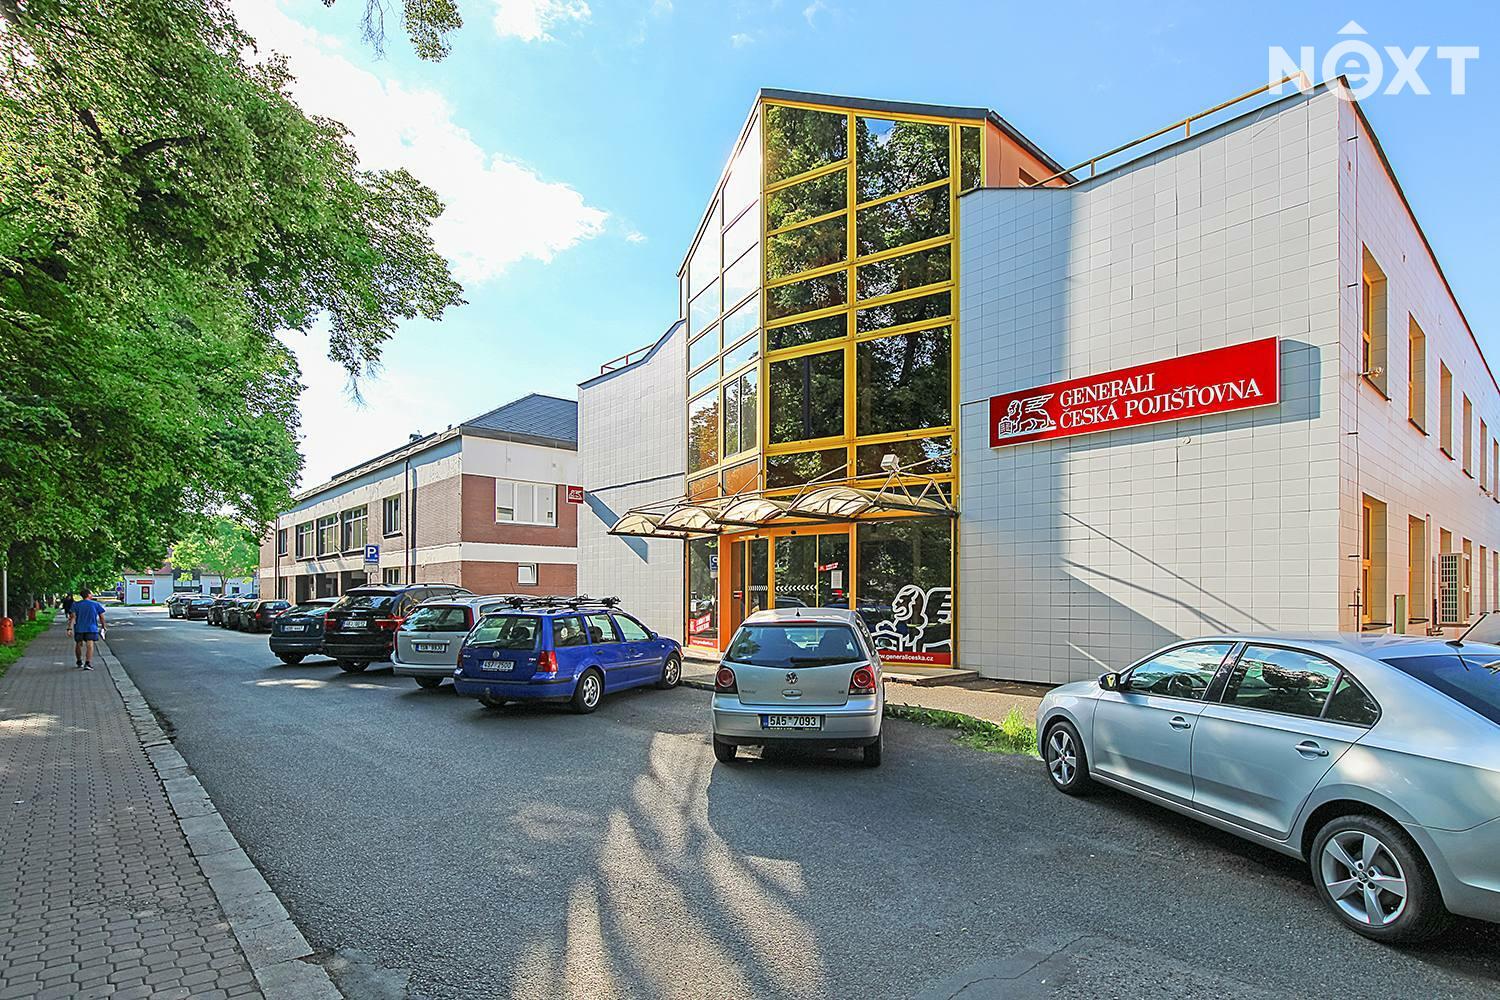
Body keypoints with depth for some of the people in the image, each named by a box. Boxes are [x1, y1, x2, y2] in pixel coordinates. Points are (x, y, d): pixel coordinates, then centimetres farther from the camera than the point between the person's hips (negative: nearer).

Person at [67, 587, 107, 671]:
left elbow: (72, 617, -7)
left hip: (79, 628, 3)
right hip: (91, 628, -3)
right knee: (90, 645, -9)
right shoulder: (96, 604, 0)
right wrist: (103, 627, 16)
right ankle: (88, 663, -23)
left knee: (78, 644, 18)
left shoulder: (76, 604, 3)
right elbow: (101, 617, 3)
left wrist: (69, 628, -8)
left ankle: (79, 662, 33)